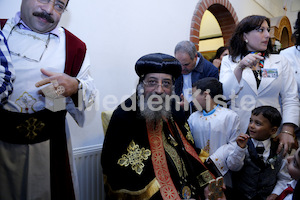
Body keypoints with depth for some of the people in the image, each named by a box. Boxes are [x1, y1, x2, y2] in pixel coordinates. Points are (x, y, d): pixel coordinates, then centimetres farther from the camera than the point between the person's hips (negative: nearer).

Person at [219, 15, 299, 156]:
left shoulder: (280, 61, 9)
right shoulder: (229, 61, 5)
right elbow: (225, 94, -8)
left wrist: (287, 131, -11)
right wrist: (240, 67, -18)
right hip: (239, 133, -1)